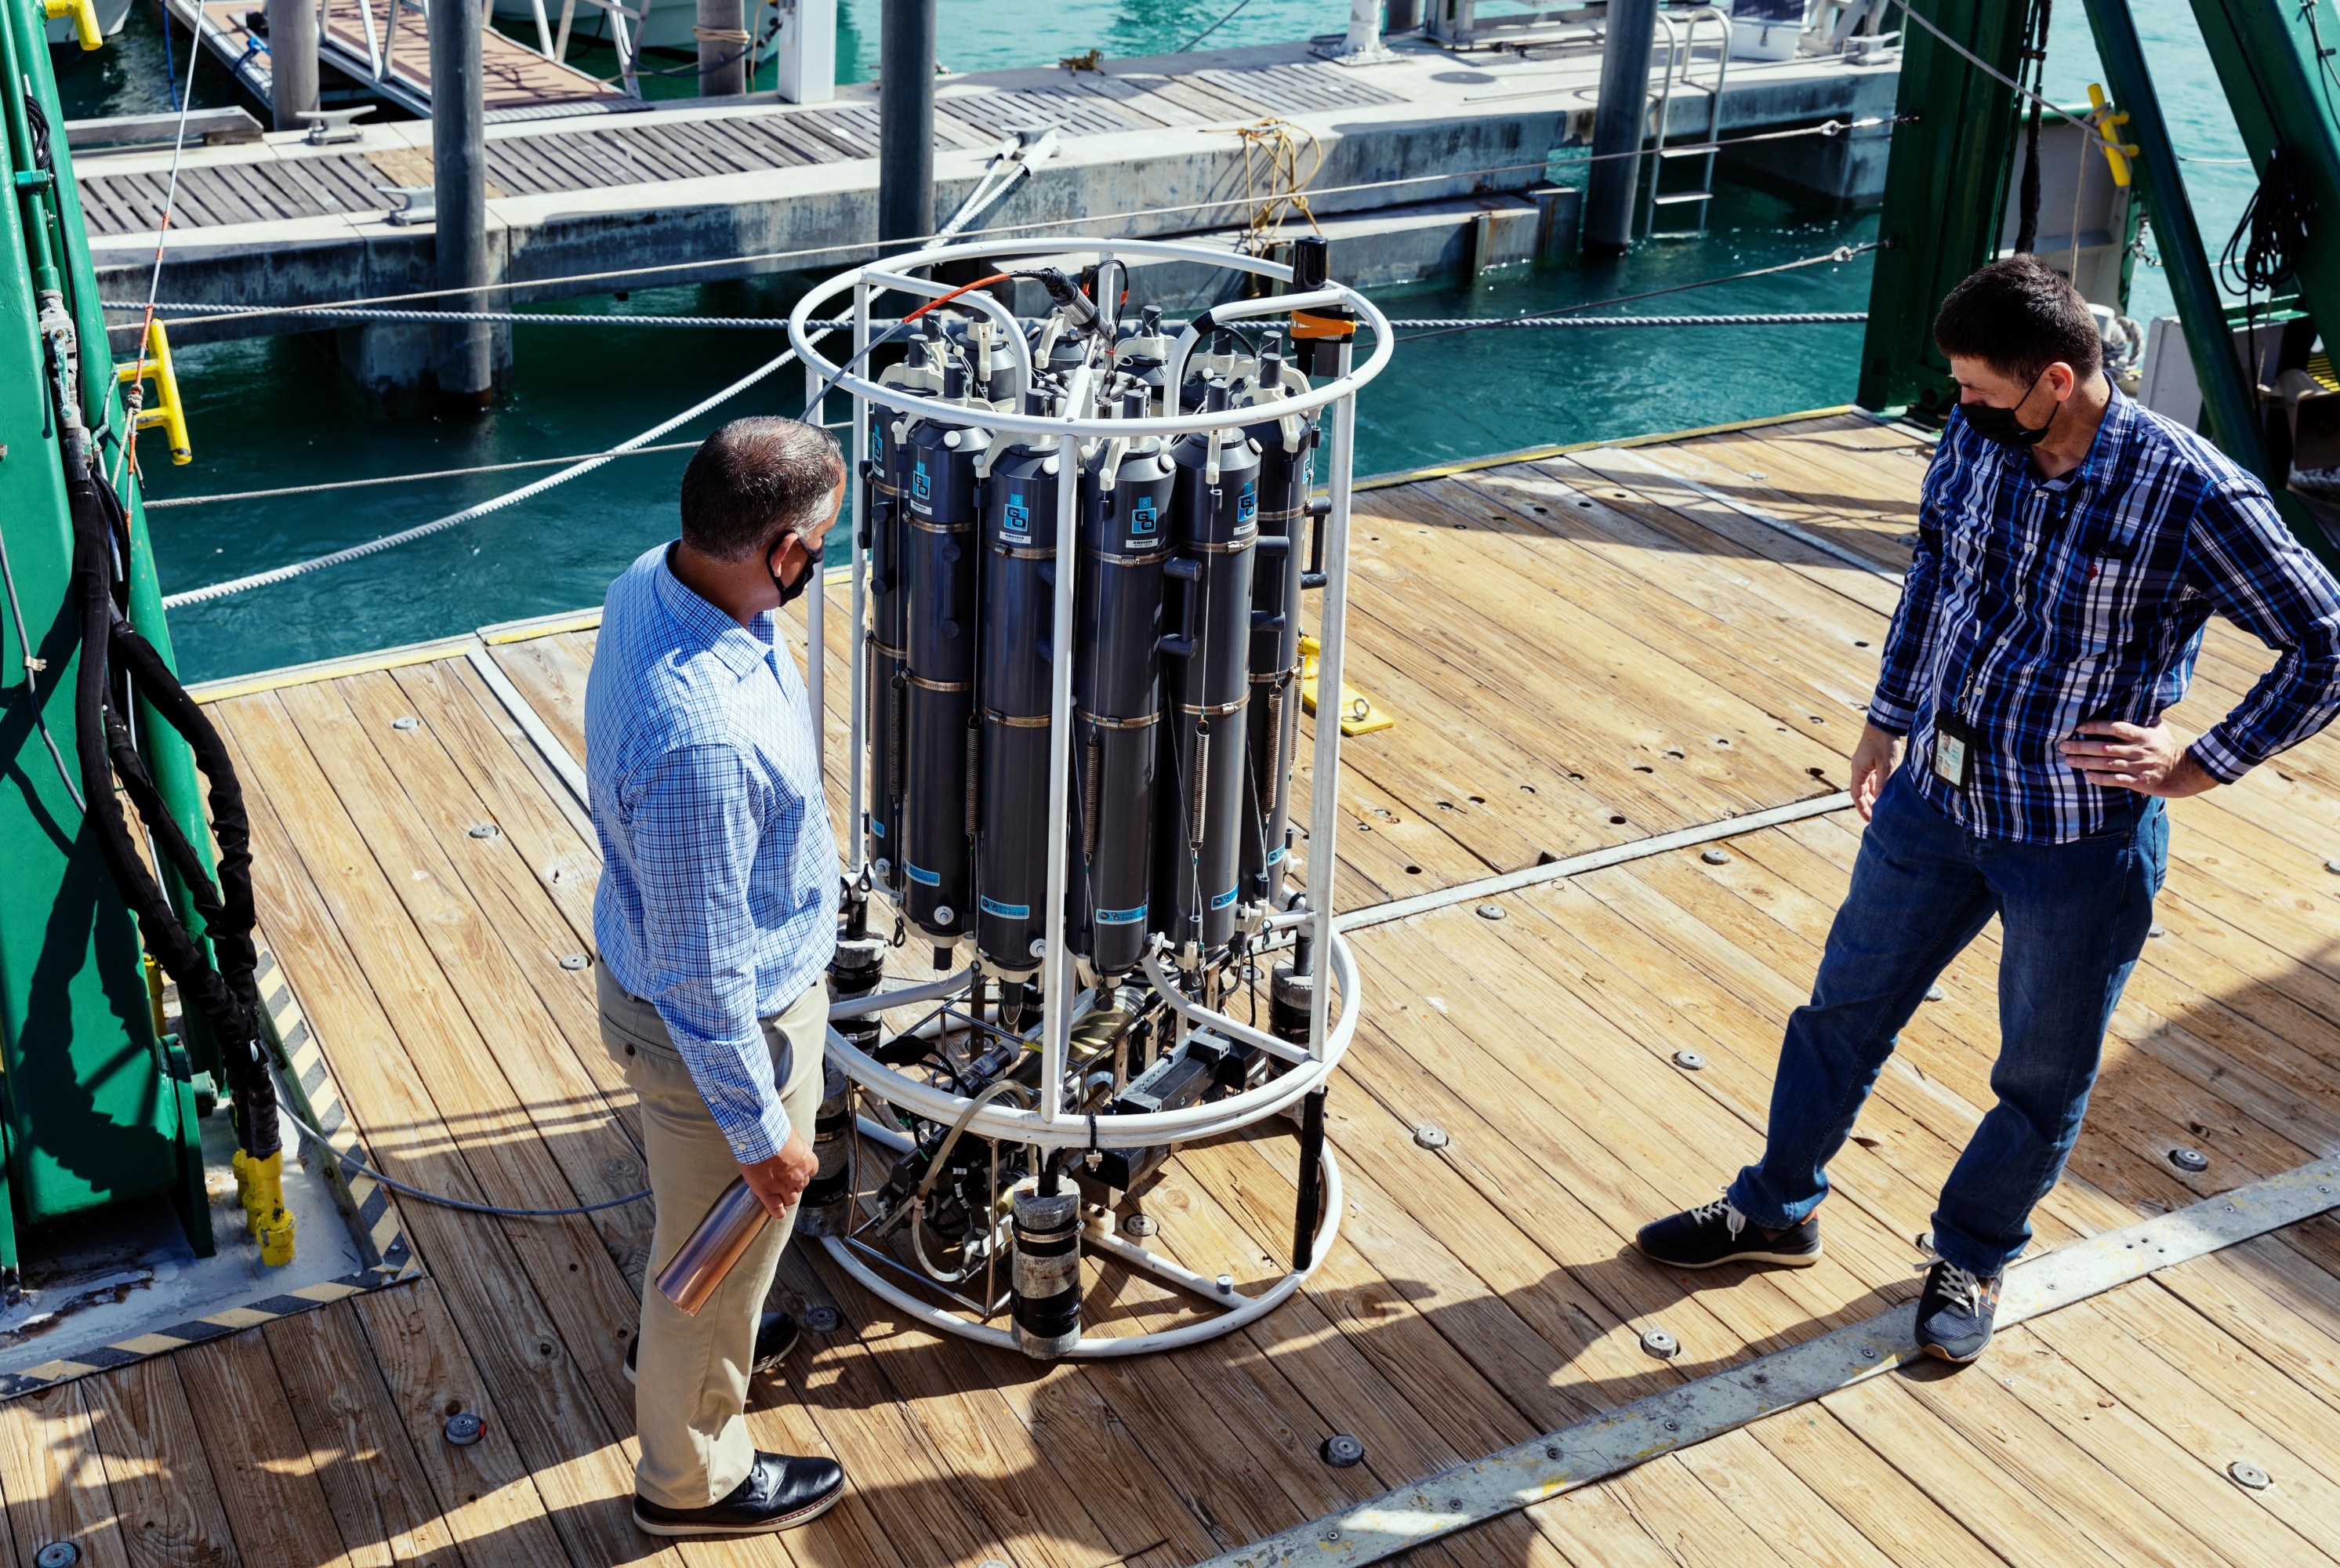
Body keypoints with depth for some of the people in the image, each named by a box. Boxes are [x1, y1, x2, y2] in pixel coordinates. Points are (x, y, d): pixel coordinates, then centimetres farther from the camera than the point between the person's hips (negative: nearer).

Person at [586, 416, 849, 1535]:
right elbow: (703, 977, -30)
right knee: (723, 1245, 18)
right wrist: (760, 1129, -19)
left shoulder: (651, 581, -15)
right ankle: (692, 1476, 44)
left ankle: (680, 1345, 64)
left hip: (650, 973, 9)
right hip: (720, 1027, -9)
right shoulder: (704, 741, -42)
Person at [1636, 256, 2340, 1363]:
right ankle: (1776, 1210, 40)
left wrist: (2201, 764, -14)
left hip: (2080, 844, -5)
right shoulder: (1975, 439, -7)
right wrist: (1887, 720, 17)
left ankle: (1975, 1257, 39)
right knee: (1846, 1009, 19)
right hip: (1933, 798, 5)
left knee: (2043, 1078, 14)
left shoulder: (2191, 495, -22)